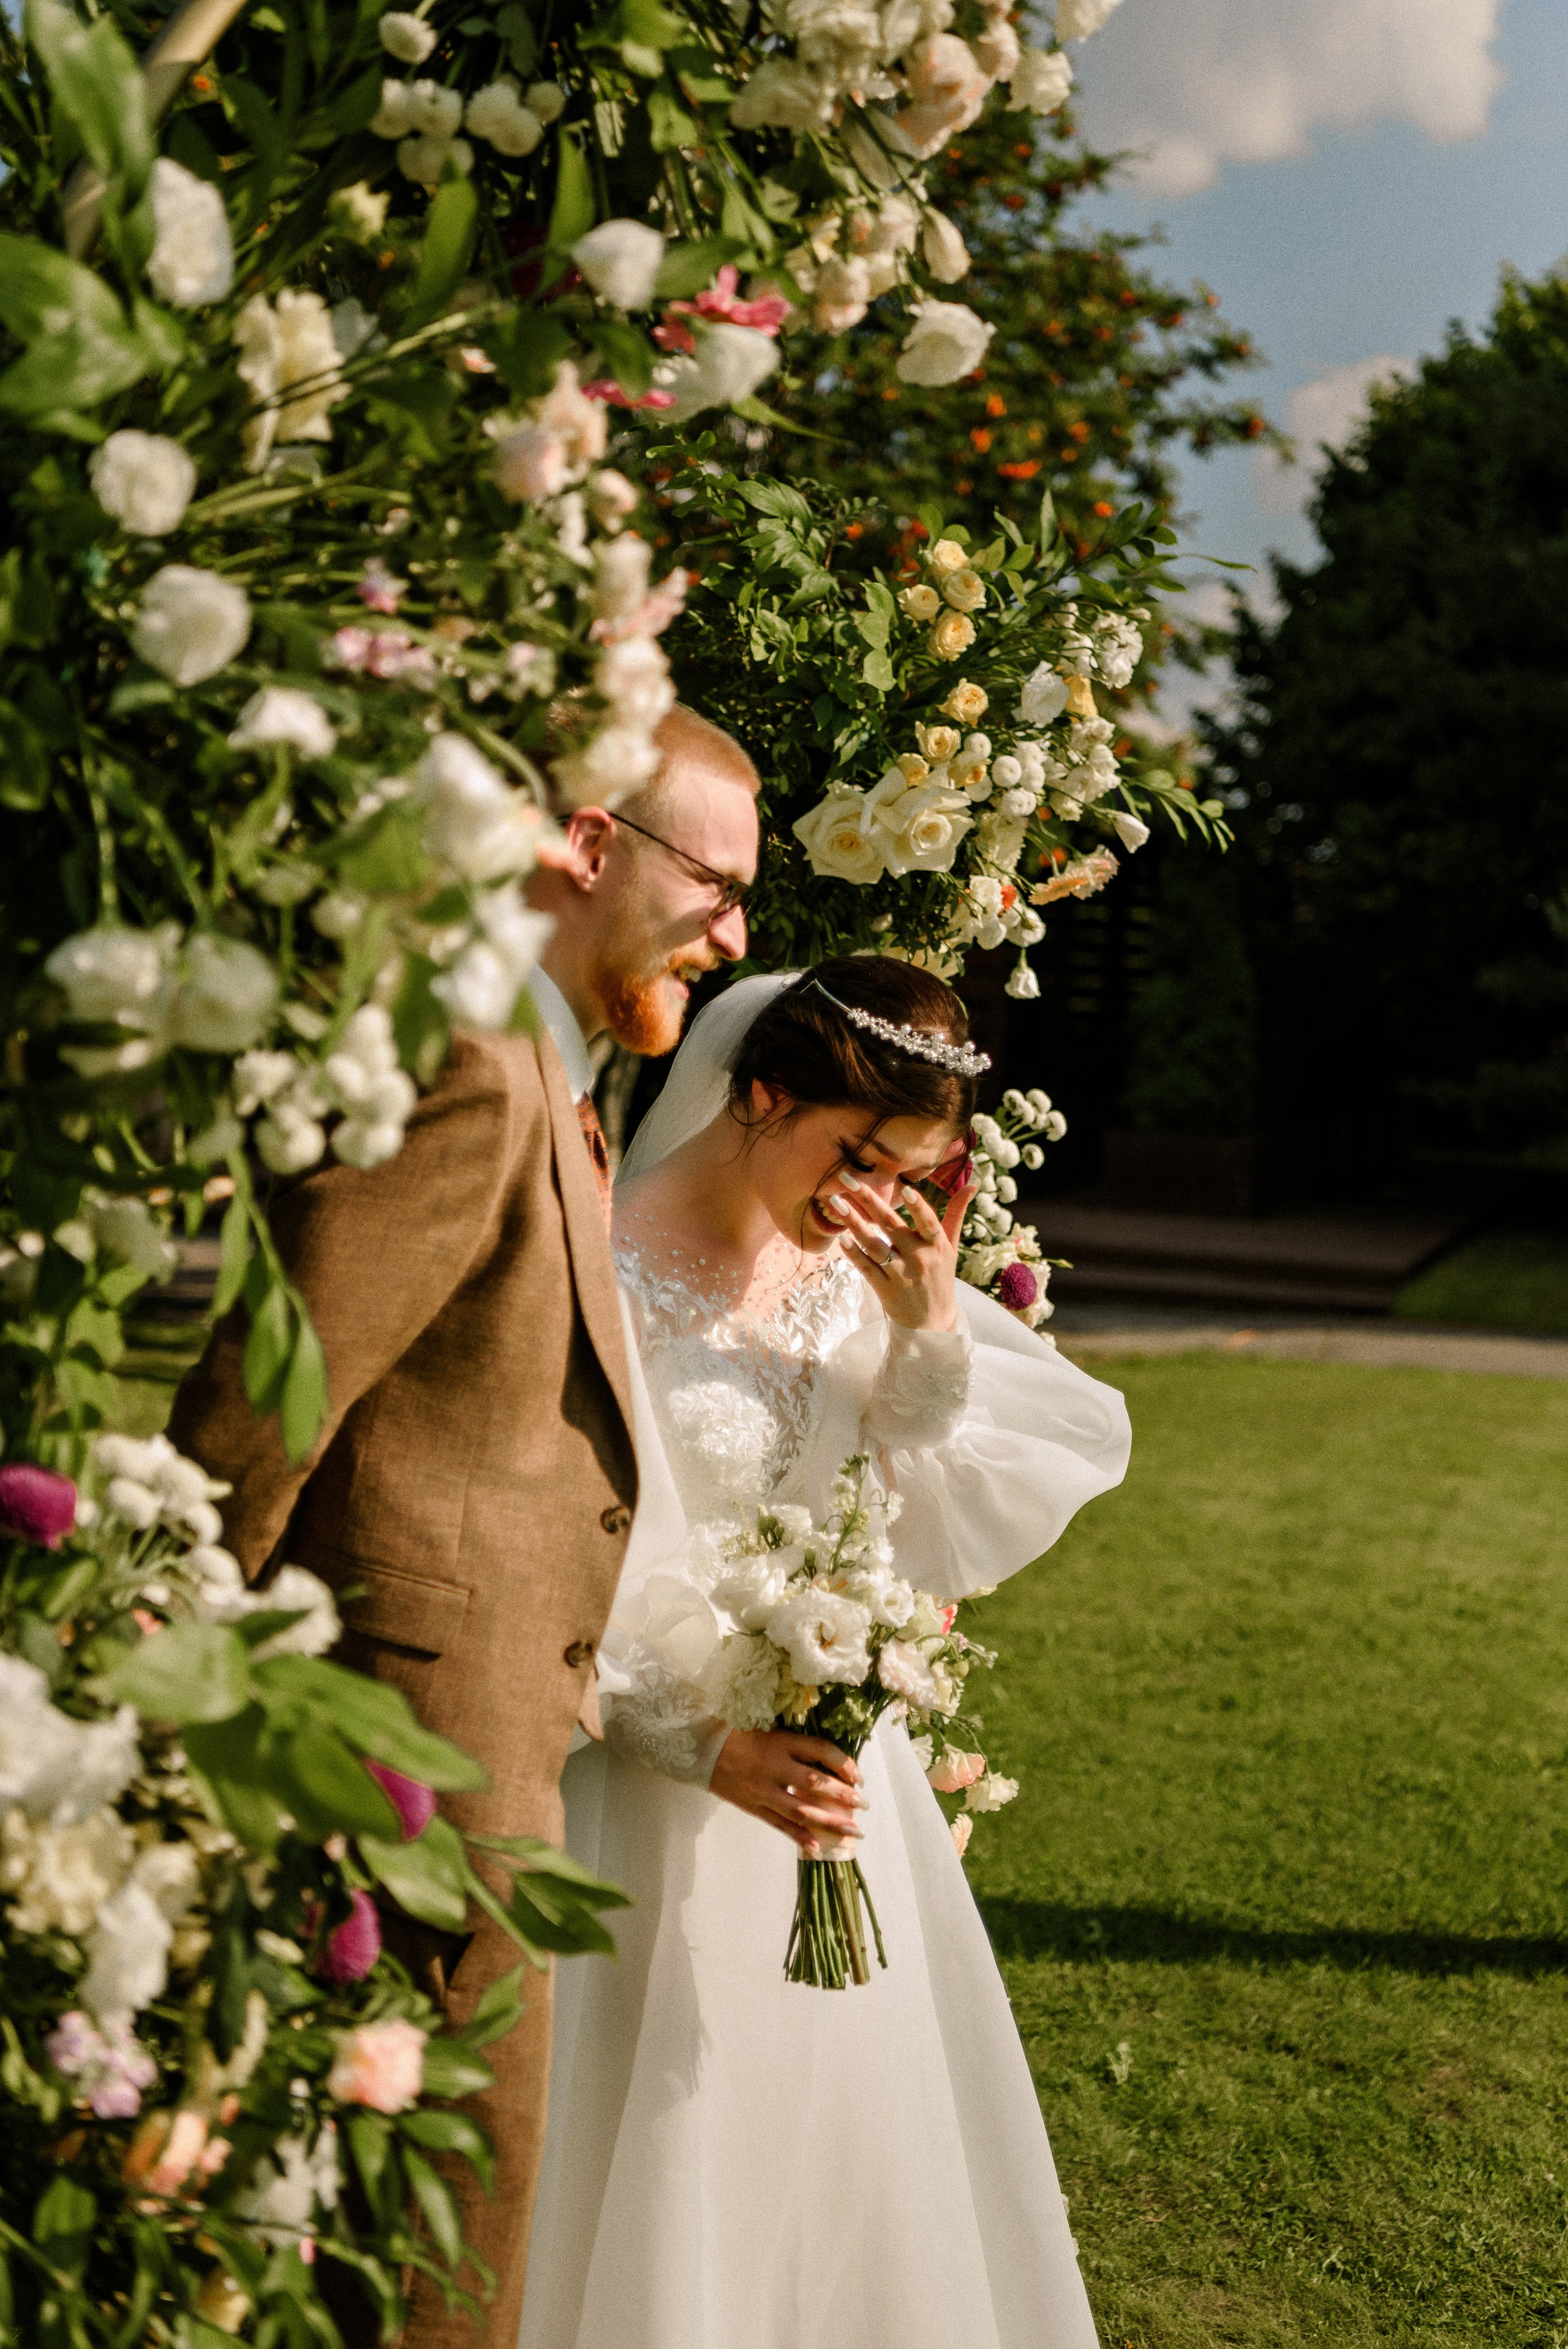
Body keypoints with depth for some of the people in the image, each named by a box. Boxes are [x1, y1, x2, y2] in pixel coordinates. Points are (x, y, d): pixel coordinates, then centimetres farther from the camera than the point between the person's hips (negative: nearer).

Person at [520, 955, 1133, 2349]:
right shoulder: (612, 1277, -16)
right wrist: (712, 1745, -28)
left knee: (857, 2123, 17)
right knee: (680, 2153, 5)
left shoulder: (864, 1264, 2)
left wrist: (931, 1334, -16)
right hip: (673, 1770, -6)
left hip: (835, 1745, 6)